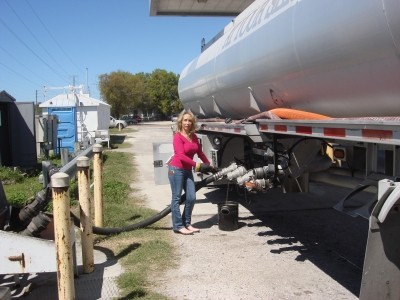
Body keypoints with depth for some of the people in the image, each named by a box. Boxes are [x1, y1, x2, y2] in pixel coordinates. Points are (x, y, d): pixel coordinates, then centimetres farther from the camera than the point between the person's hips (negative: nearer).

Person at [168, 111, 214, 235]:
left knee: (191, 198, 6)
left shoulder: (193, 136, 9)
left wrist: (209, 165, 19)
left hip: (188, 170, 7)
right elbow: (181, 156, -22)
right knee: (177, 198, 0)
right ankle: (178, 226, 7)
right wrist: (197, 165, -25)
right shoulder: (178, 136, -13)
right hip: (176, 169, -7)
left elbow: (200, 153, 17)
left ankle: (187, 223, 19)